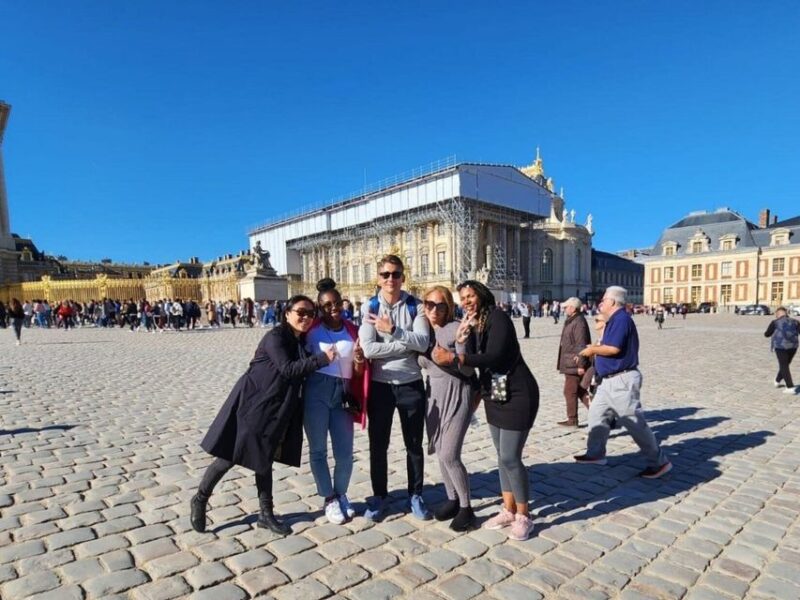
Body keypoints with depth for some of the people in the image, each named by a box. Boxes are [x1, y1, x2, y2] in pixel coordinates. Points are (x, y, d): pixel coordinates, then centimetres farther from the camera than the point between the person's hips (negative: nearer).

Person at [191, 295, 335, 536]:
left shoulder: (303, 341, 6)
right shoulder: (275, 336, -17)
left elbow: (304, 371, 6)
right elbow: (287, 369, -26)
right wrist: (322, 358, -27)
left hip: (275, 409, 7)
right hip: (251, 404, -7)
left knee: (263, 460, 15)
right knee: (230, 456, 4)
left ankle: (266, 514, 26)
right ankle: (200, 499, 28)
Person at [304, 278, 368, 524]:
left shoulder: (353, 331, 8)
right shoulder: (312, 330, 1)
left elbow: (358, 373, 9)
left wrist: (360, 361, -10)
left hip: (342, 394, 2)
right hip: (315, 391, -2)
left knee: (345, 451, 7)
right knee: (318, 449, 9)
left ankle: (341, 494, 33)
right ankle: (329, 499, 28)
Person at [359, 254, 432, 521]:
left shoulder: (415, 306, -2)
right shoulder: (369, 307, -5)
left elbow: (423, 342, -16)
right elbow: (368, 348, -17)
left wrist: (393, 330, -24)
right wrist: (407, 344, -16)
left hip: (411, 384, 1)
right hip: (380, 384, 0)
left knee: (414, 444, 13)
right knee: (378, 444, 12)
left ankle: (415, 496, 32)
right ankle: (379, 496, 31)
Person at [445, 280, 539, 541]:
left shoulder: (498, 317, -16)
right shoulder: (473, 324, 7)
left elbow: (494, 356, -27)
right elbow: (476, 360, -1)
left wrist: (456, 358, -29)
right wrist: (461, 340, -15)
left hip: (517, 395, -8)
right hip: (494, 395, 8)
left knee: (510, 458, -4)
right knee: (502, 455, 15)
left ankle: (524, 516, 14)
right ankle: (508, 510, 29)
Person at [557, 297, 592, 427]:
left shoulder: (579, 322, -18)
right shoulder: (571, 321, 13)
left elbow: (581, 345, -22)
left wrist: (581, 365, -23)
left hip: (574, 364, -10)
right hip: (570, 363, 10)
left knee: (570, 392, 0)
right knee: (580, 391, 16)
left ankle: (572, 420, 11)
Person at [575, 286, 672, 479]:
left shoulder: (621, 319, -17)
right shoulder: (614, 320, 14)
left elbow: (614, 348, -25)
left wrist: (593, 349, -11)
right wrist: (595, 350, 8)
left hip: (622, 380, -11)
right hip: (610, 380, 11)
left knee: (635, 423, -3)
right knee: (596, 414, 15)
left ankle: (659, 462, 10)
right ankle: (595, 454, 25)